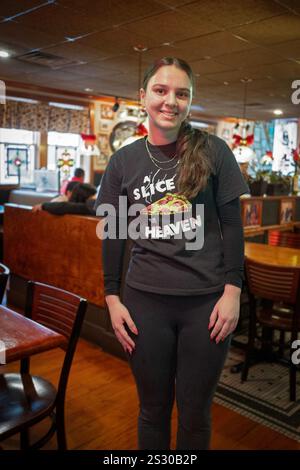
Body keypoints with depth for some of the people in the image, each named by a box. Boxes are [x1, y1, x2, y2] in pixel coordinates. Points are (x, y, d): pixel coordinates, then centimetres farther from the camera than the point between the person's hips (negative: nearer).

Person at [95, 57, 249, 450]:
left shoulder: (213, 151, -1)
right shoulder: (123, 161, 3)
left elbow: (232, 225, 0)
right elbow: (112, 236, 6)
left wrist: (232, 291, -6)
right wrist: (112, 298, 2)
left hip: (206, 301, -1)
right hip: (145, 301, 1)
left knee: (195, 413, 14)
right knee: (153, 409, 16)